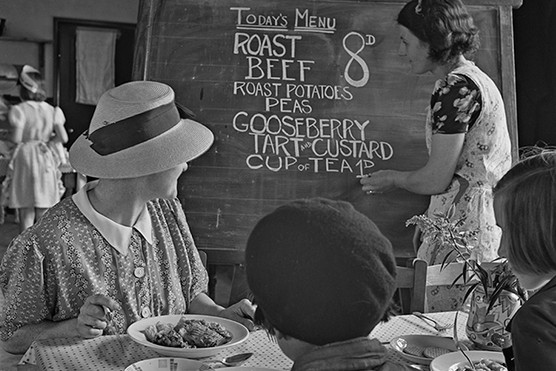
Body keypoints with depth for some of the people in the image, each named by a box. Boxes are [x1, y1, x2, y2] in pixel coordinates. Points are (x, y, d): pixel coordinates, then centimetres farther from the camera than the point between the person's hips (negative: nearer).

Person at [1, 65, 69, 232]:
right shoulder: (52, 110, 1)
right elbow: (63, 137, -7)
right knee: (44, 212, 10)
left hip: (24, 158, -3)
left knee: (26, 212, 4)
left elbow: (16, 138, -14)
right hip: (46, 160, 3)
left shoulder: (19, 110, -9)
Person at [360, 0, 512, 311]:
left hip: (464, 221, -10)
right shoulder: (475, 78, 17)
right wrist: (429, 222, 19)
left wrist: (393, 179, 3)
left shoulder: (455, 87, -15)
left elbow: (436, 179, -17)